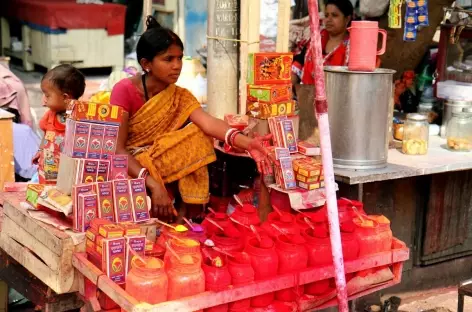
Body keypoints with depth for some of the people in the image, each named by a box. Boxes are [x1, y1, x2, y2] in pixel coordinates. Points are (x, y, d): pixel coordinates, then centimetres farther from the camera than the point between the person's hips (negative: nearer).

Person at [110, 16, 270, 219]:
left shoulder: (180, 96, -2)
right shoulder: (125, 90, -17)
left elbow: (207, 123, -22)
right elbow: (117, 149, -24)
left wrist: (247, 143, -41)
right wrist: (153, 184, -37)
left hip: (159, 165, 5)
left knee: (196, 138, -19)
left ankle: (184, 217, -9)